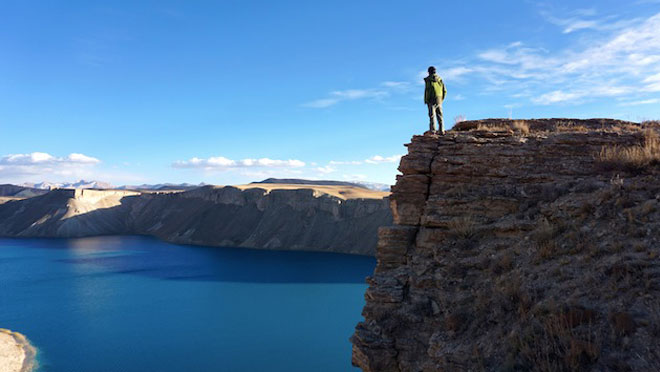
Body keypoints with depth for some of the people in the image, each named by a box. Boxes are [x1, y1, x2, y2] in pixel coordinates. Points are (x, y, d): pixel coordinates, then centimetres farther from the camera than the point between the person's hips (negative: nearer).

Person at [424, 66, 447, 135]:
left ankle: (432, 130, -11)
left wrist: (426, 100, -8)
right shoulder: (440, 79, 11)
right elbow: (444, 91, 10)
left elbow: (427, 91, -13)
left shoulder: (428, 79, -5)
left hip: (431, 100, -5)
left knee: (432, 115, -5)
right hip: (439, 100, 5)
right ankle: (441, 130, 4)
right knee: (439, 115, 7)